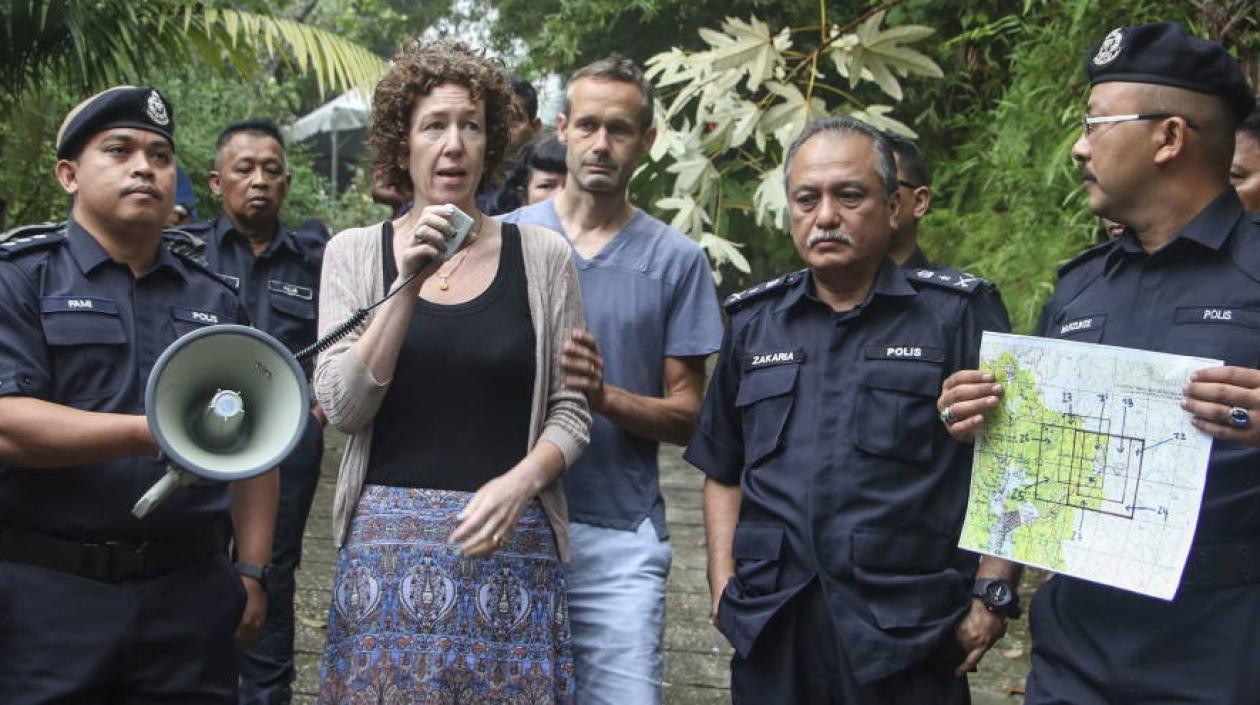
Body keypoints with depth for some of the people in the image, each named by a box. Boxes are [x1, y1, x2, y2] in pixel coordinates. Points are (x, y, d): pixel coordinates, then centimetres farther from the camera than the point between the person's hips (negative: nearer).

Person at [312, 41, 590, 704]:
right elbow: (342, 408, -5)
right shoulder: (354, 252, 5)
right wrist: (408, 285, -13)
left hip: (511, 543, 0)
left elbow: (570, 412, 5)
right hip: (389, 541, 0)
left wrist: (520, 482, -13)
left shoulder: (540, 255, 3)